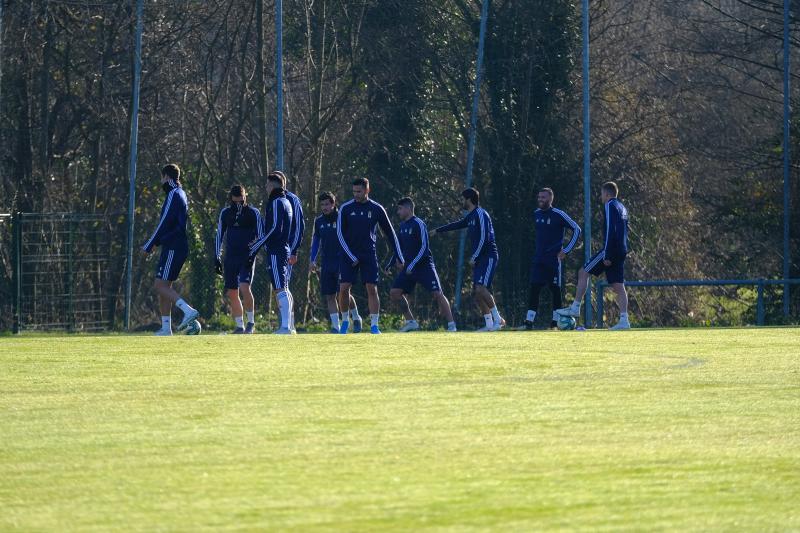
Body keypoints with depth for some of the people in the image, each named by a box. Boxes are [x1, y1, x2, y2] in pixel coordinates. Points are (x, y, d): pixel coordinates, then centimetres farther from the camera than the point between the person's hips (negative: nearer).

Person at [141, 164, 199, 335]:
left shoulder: (173, 195, -11)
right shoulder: (180, 194, 19)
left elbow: (164, 224, -17)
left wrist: (149, 246, -12)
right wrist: (156, 243, 21)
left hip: (173, 248, -10)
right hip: (174, 248, 10)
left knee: (160, 286, -15)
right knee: (163, 286, 10)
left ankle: (189, 311, -25)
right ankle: (166, 328, 9)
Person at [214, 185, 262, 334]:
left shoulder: (253, 213, -1)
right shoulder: (225, 213, 10)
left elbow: (260, 235, 1)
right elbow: (219, 235, 16)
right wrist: (217, 256, 10)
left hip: (247, 257, -4)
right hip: (230, 258, 4)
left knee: (244, 287, -21)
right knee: (232, 293, 3)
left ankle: (251, 322, -7)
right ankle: (240, 326, 12)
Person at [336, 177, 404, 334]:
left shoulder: (377, 209, 1)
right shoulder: (346, 208, -1)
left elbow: (390, 233, 8)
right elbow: (340, 233, -2)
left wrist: (399, 257, 7)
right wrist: (351, 257, -10)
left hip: (369, 255, 0)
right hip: (349, 254, 0)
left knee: (372, 289, -8)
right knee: (344, 288, -7)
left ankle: (374, 325, -3)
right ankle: (345, 321, 12)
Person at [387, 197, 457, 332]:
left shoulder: (418, 224, -13)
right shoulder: (403, 226, 11)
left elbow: (424, 247, -19)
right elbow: (399, 248, 21)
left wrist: (412, 265, -23)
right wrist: (390, 265, 14)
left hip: (424, 265, -8)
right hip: (409, 267, 8)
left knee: (437, 294, -14)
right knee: (394, 292, 0)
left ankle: (451, 325, -10)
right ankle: (411, 322, 9)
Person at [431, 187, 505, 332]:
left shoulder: (480, 214, -12)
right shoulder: (471, 216, 17)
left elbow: (483, 238, -19)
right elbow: (458, 224, 36)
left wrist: (474, 257, -17)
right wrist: (437, 231, 47)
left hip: (489, 257, -10)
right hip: (479, 259, 10)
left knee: (481, 288, -21)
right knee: (476, 291, 4)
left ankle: (498, 319, -16)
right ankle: (489, 324, 6)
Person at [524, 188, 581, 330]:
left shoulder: (558, 215, -9)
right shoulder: (536, 214, 11)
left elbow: (576, 229, -6)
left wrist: (566, 250, -8)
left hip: (553, 258, -5)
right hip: (538, 258, 5)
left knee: (555, 289, 1)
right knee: (534, 288, -3)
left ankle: (556, 321, 8)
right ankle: (529, 320, -5)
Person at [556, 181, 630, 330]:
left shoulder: (610, 206, -10)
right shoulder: (622, 208, 19)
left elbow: (610, 231, -18)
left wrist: (607, 255, -19)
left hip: (611, 250, -9)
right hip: (621, 252, 9)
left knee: (583, 273, 0)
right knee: (618, 286, 4)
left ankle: (575, 308, -1)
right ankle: (624, 320, -5)